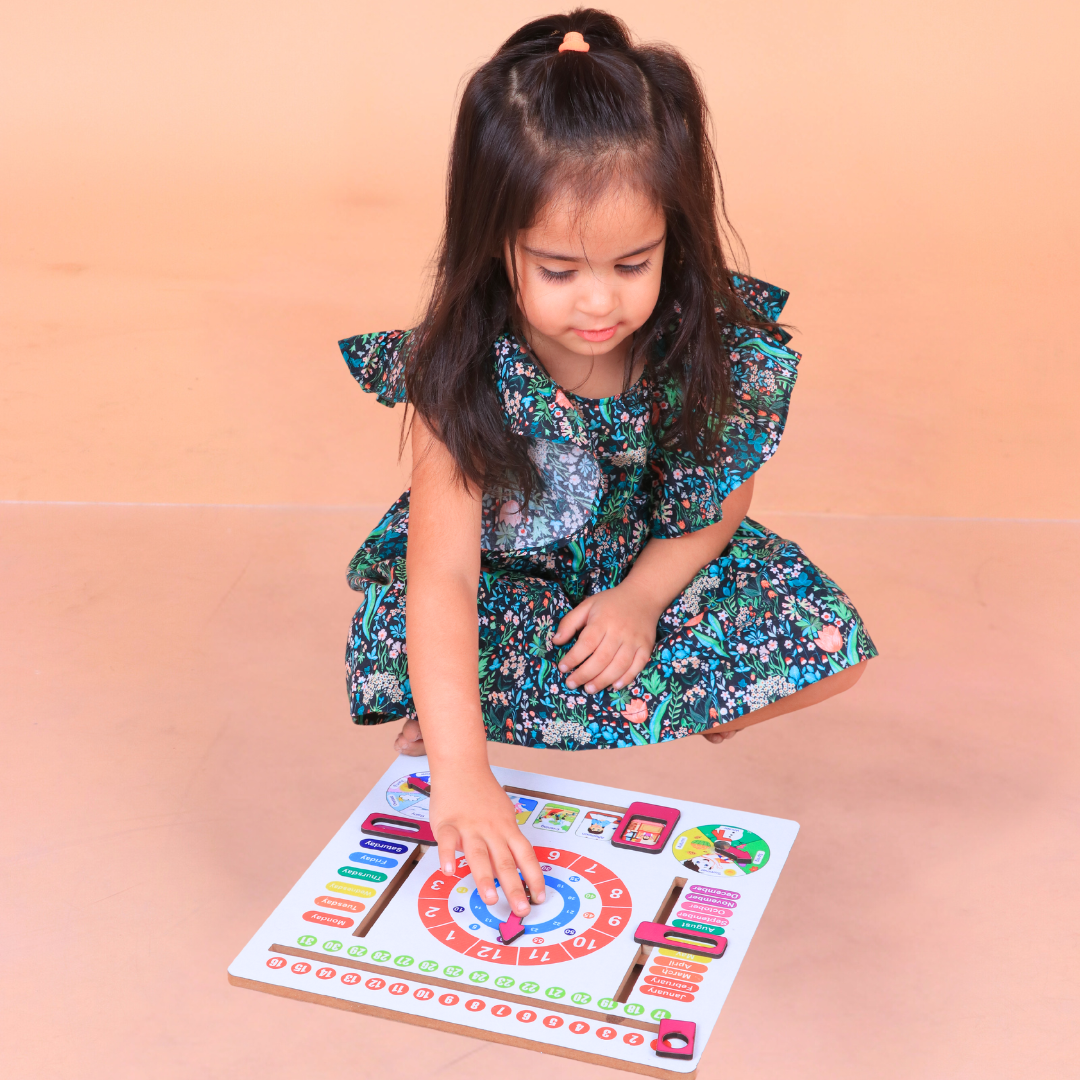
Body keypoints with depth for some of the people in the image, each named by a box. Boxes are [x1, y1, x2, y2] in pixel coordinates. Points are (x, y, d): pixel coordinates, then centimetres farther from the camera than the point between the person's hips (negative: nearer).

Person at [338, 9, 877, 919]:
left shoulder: (718, 347, -23)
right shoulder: (462, 369, -29)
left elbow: (720, 508, -6)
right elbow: (444, 574, -38)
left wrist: (641, 596, -25)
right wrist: (462, 771, -49)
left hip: (658, 565, 2)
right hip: (510, 579, -2)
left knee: (828, 652, -18)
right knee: (399, 658, -31)